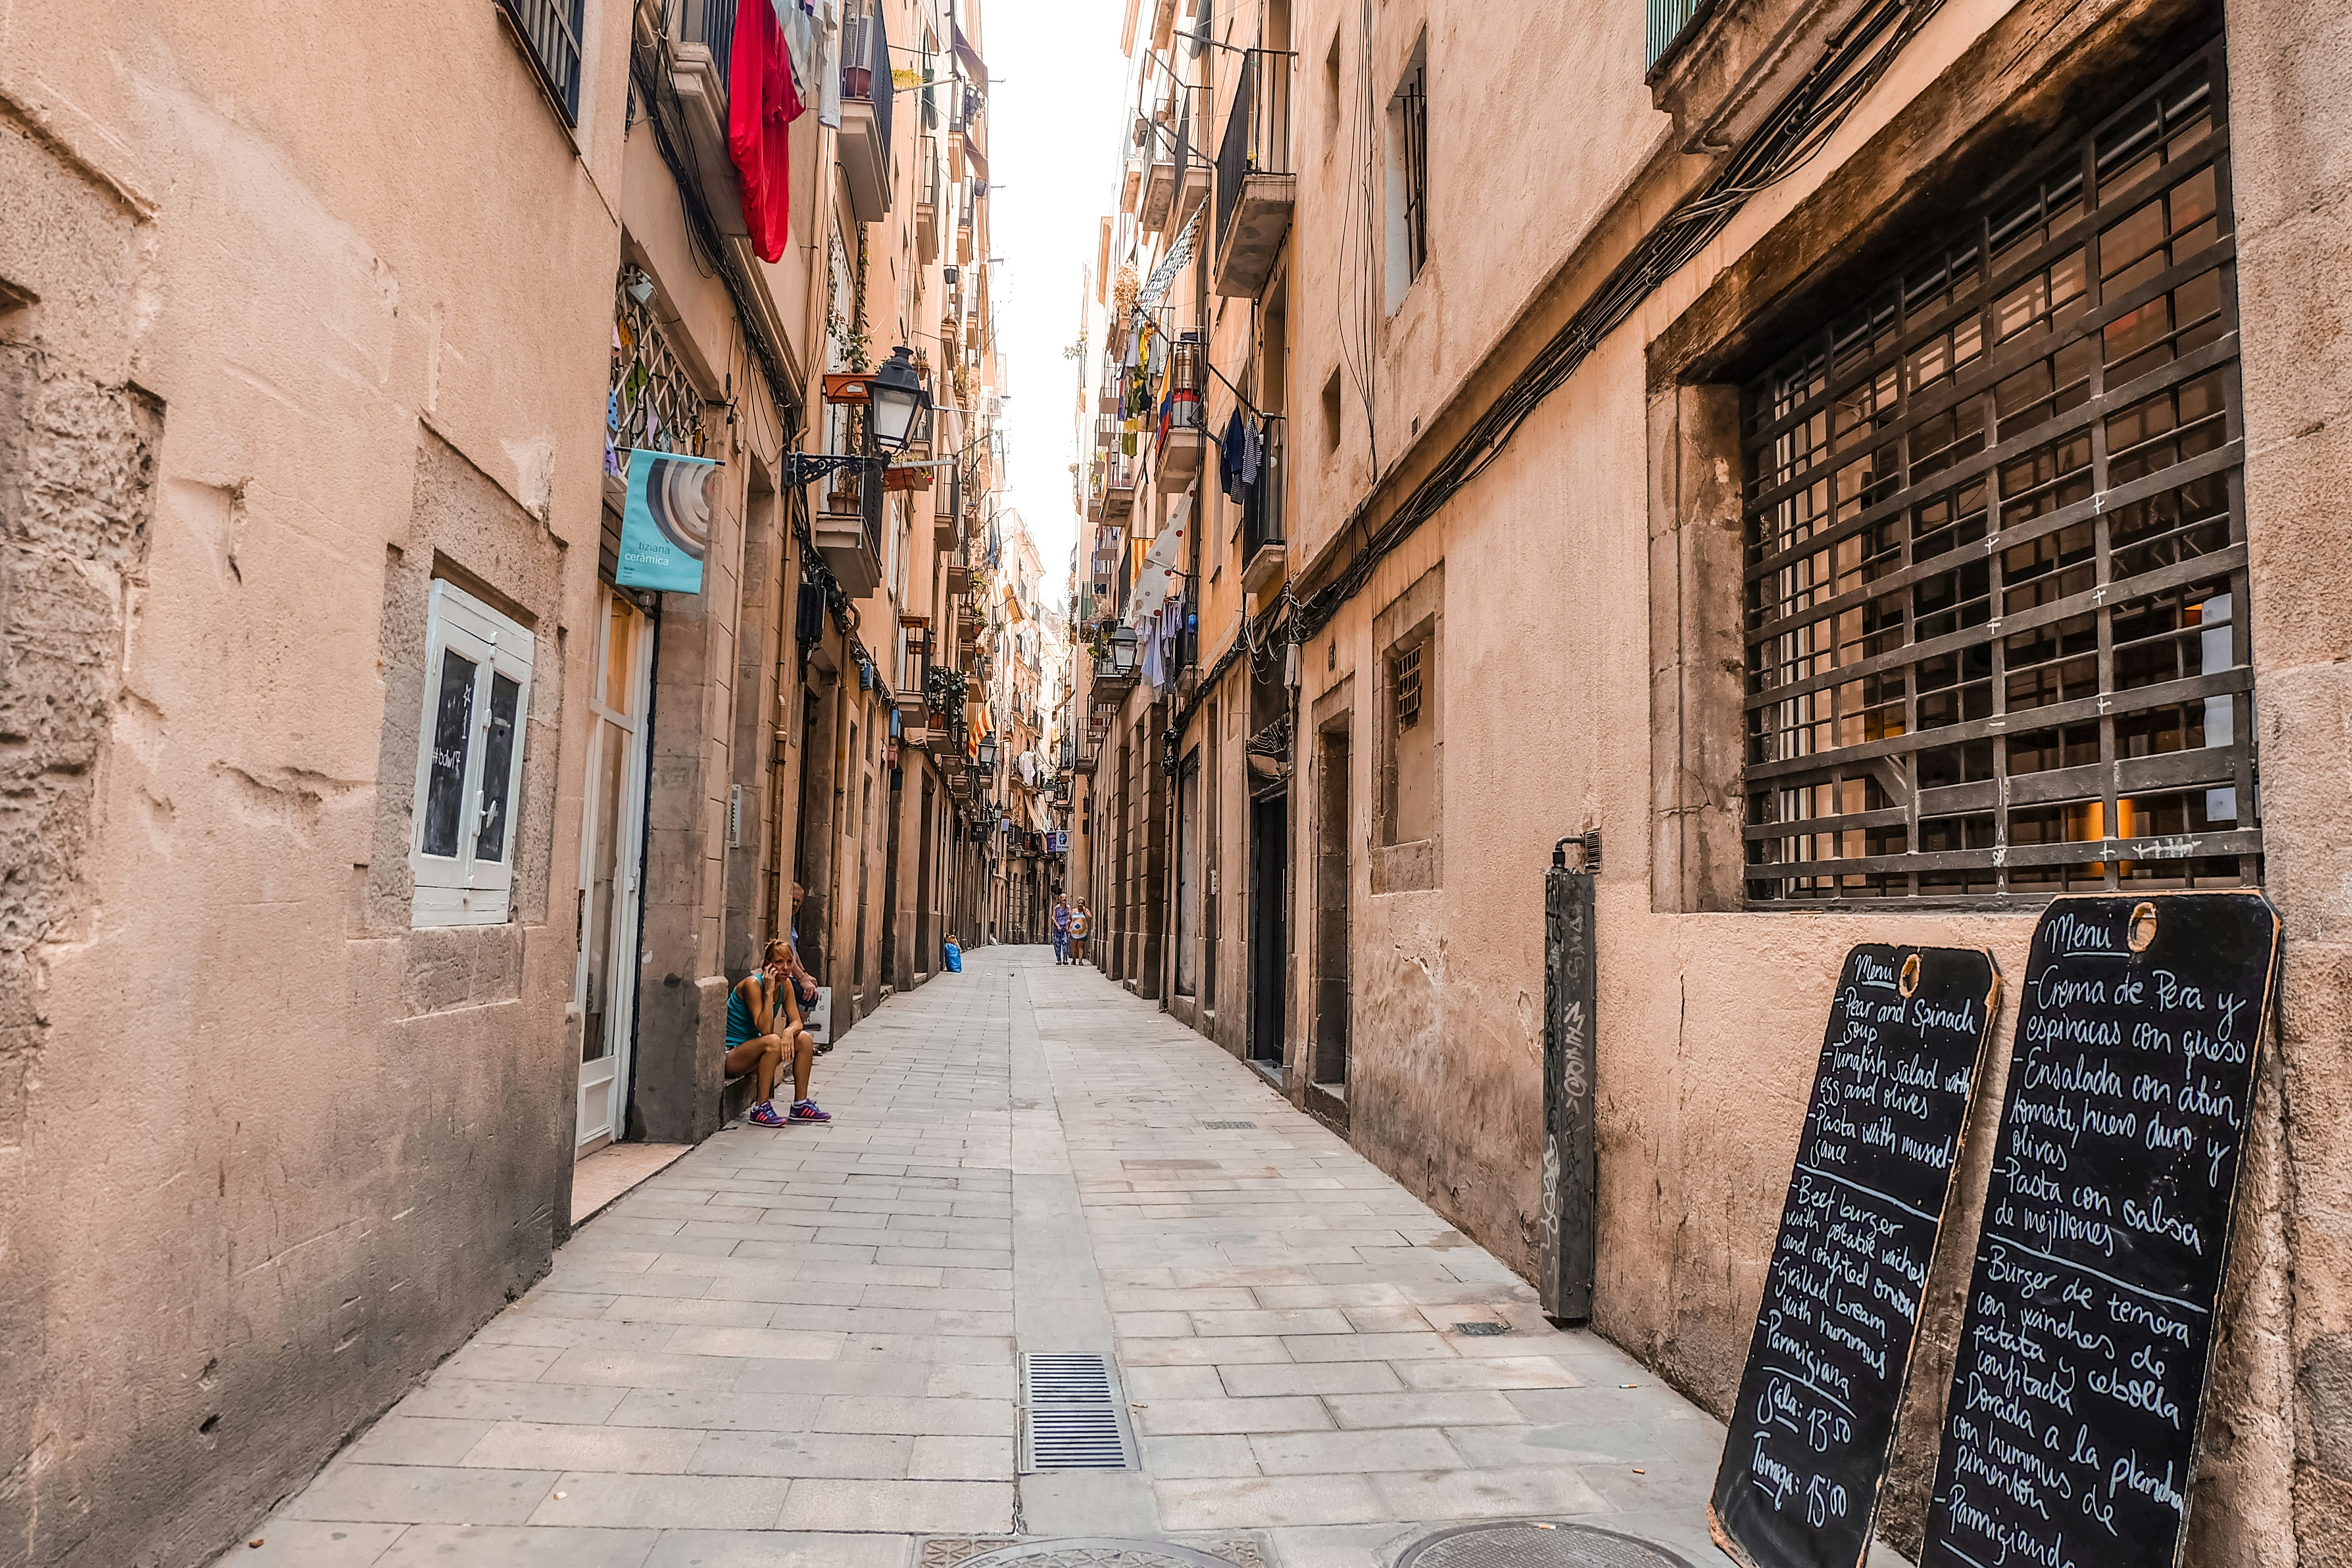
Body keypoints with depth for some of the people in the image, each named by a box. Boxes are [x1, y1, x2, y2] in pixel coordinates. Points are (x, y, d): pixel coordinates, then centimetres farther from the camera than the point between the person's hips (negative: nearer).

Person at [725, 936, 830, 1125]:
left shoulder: (785, 984, 1)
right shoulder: (753, 984, -22)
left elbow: (797, 1022, -2)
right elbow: (765, 1030, -28)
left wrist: (789, 1032, -25)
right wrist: (769, 991, -30)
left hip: (752, 1050, 8)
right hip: (729, 1055, -8)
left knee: (804, 1039, -7)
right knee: (773, 1041, -33)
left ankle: (800, 1105, 0)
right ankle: (760, 1109, -25)